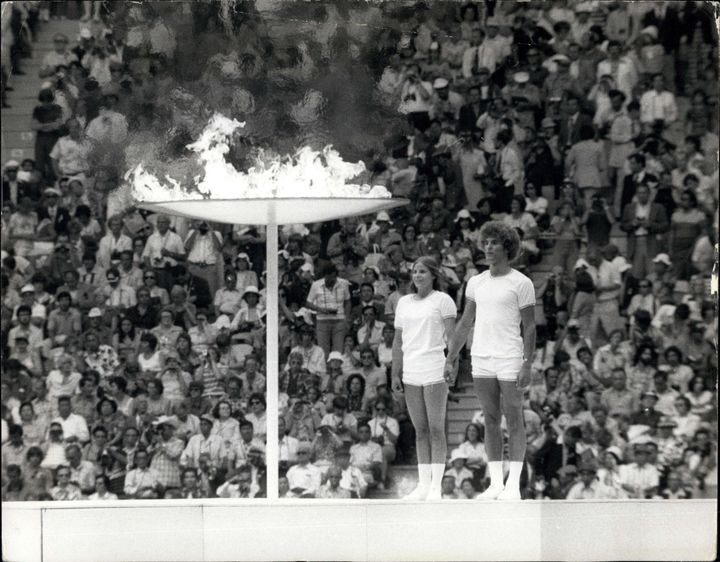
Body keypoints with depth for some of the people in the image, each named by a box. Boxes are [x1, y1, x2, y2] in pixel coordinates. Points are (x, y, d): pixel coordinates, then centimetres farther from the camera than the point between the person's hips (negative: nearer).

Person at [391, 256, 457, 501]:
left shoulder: (443, 300, -2)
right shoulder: (404, 303, 15)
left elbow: (451, 335, -8)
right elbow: (398, 341, 16)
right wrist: (395, 374, 11)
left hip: (435, 372, -6)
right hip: (411, 374, 6)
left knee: (436, 430, -4)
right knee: (420, 431, 8)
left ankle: (436, 487, -3)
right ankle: (423, 485, 11)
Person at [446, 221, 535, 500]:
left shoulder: (521, 283, -4)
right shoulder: (476, 283, 11)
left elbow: (529, 327, -6)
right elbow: (465, 324, 16)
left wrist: (527, 365, -14)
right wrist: (449, 360, 12)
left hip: (510, 361, -5)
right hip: (481, 361, 5)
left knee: (514, 422, -1)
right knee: (490, 421, 7)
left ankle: (513, 485, 0)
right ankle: (496, 484, 11)